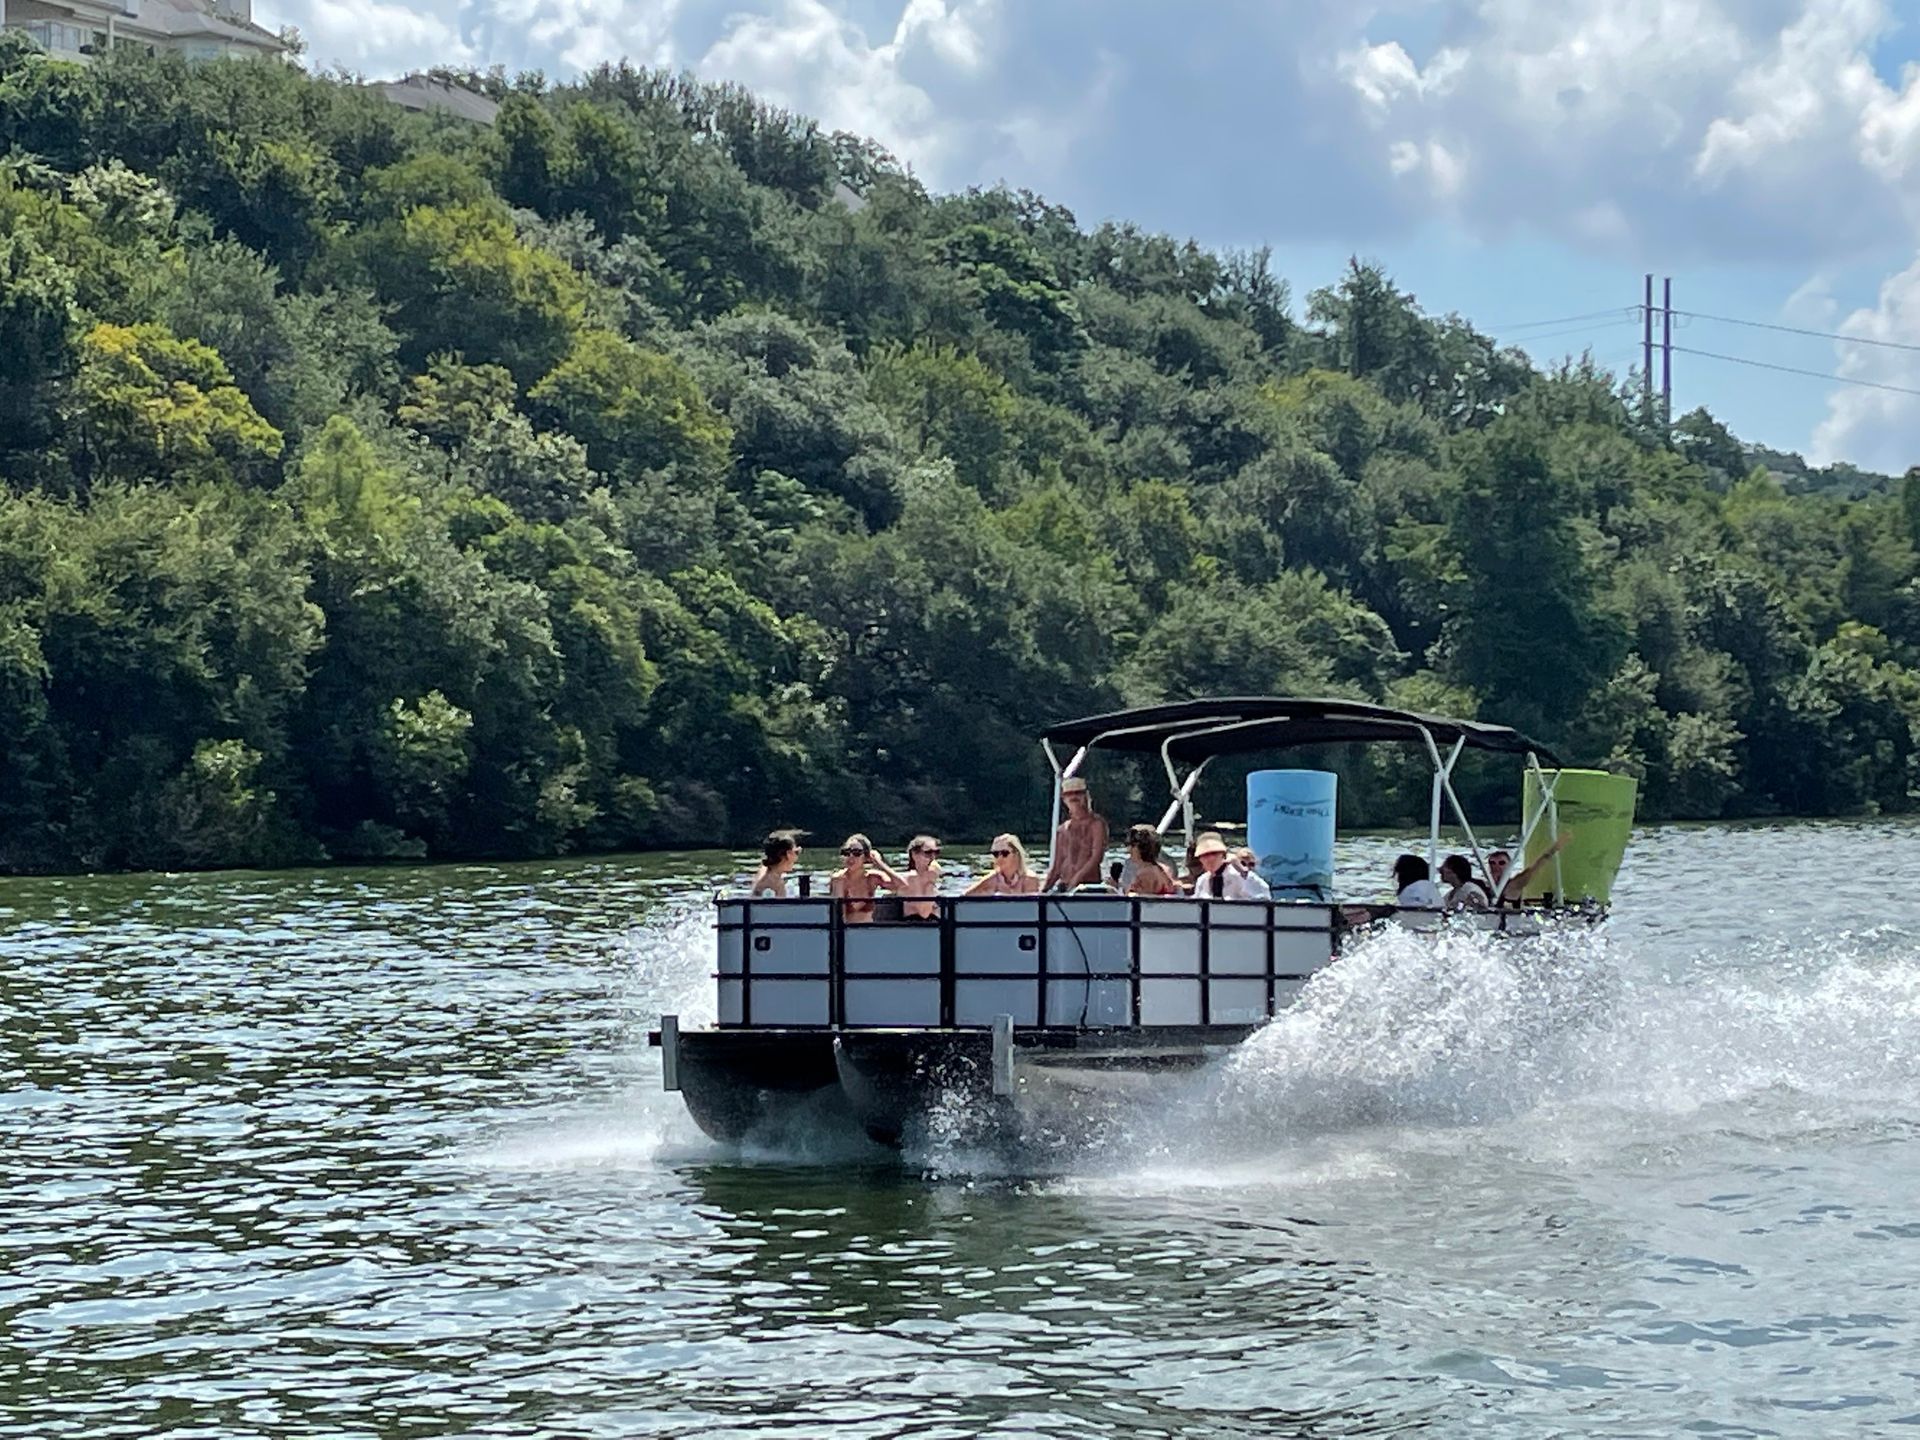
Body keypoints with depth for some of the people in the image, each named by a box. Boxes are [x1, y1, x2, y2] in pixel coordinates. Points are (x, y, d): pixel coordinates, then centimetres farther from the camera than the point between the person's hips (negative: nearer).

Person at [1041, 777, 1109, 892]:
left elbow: (1097, 857, -9)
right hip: (1064, 886, 5)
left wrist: (1077, 878, -20)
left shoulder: (1096, 824, 2)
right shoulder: (1062, 830, 16)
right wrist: (1045, 887, 3)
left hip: (1089, 884, -5)